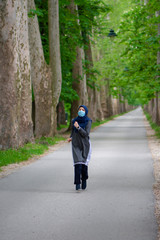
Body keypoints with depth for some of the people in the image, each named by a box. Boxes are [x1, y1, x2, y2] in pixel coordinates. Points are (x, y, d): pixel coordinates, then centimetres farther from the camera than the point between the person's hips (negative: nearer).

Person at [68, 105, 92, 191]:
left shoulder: (88, 121, -5)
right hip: (76, 146, 1)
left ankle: (84, 179, 28)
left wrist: (78, 127, -25)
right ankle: (77, 184, -12)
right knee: (78, 164, -15)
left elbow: (86, 134, -15)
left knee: (84, 165, -1)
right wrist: (71, 138, -3)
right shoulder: (74, 121, 5)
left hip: (85, 145, -1)